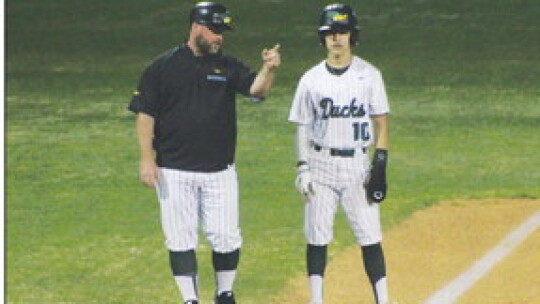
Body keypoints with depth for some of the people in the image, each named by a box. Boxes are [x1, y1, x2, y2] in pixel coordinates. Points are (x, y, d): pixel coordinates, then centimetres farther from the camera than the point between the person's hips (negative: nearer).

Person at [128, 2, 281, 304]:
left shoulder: (228, 67, 6)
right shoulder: (163, 67, 0)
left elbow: (257, 89, -11)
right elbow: (145, 114, -1)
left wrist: (269, 69, -33)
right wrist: (147, 159, -9)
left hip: (220, 171, 2)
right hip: (175, 173, -2)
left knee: (227, 238, 2)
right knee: (180, 239, 1)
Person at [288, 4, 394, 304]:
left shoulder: (369, 75, 1)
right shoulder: (311, 79, 4)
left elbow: (381, 122, 1)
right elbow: (303, 127, 8)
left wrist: (380, 166, -6)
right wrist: (303, 168, -2)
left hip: (357, 164, -1)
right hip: (321, 166, 1)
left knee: (370, 238, -4)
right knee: (317, 238, 2)